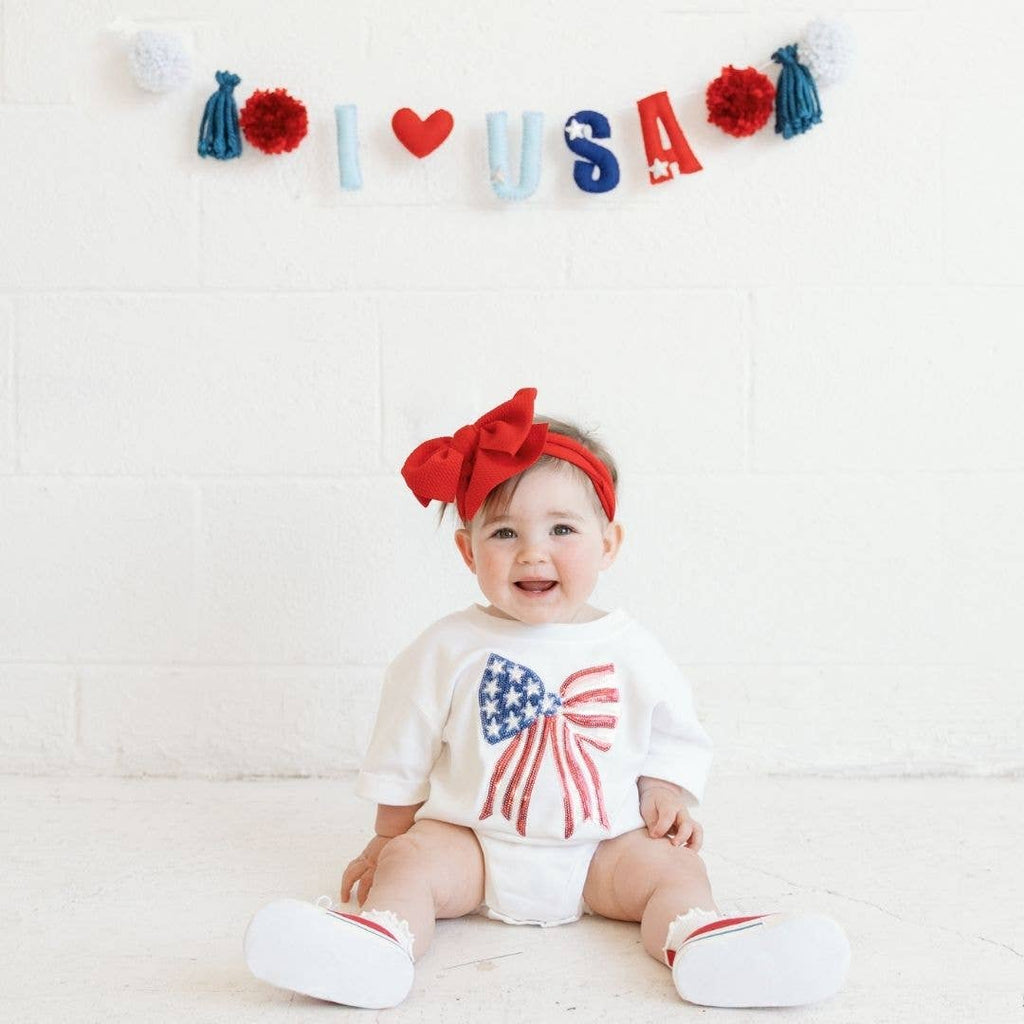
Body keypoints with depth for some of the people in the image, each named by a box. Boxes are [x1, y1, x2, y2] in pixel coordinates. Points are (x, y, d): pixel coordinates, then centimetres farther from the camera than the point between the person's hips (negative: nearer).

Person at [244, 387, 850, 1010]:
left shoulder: (630, 651, 2)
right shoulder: (448, 651, -2)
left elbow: (674, 735, 13)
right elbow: (404, 753, 8)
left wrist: (667, 795, -3)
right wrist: (390, 836, 12)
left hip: (602, 850, 1)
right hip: (471, 842, -1)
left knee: (672, 868, -20)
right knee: (413, 861, -25)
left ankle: (702, 941, -45)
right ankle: (378, 942, -49)